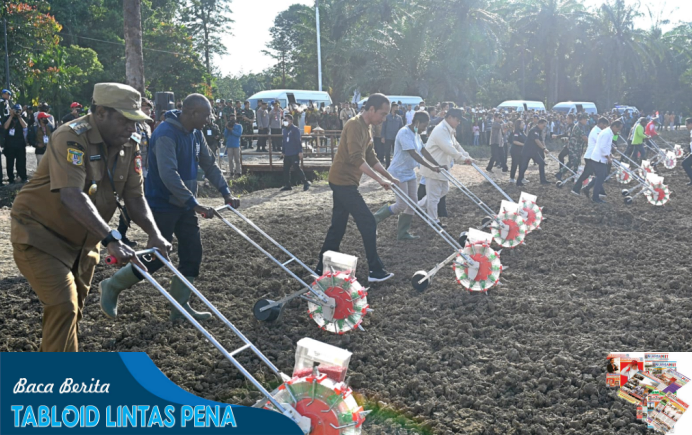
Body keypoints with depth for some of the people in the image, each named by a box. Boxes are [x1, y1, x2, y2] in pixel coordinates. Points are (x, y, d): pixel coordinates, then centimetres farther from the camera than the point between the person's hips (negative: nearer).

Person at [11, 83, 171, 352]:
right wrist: (111, 240, -47)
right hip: (41, 236, -7)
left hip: (82, 240, 8)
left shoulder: (128, 147, -4)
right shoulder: (71, 138, -27)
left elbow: (134, 196, -6)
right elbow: (72, 197, -38)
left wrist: (154, 234, -24)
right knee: (64, 307, -17)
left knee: (73, 309, 17)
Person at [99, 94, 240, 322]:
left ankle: (180, 306, 17)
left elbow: (210, 165, 14)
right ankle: (111, 286, 18)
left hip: (185, 205, 8)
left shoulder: (195, 134, 5)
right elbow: (168, 174, -31)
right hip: (162, 206, -8)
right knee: (157, 258, -3)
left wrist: (226, 192, 4)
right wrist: (195, 204, -33)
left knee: (193, 254, 6)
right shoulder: (166, 133, -22)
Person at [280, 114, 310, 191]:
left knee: (297, 168, -9)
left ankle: (305, 183, 0)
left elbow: (298, 141, -12)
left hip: (295, 153, -8)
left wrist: (300, 151, -17)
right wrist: (283, 152, 22)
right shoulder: (285, 130, 14)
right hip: (287, 154, 8)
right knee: (286, 169, 7)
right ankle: (287, 185, 15)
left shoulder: (295, 129, -8)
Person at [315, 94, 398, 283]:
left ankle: (322, 267, 21)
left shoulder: (366, 127, 14)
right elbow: (356, 158, -28)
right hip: (343, 181, -10)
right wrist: (379, 178, -28)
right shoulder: (355, 125, -18)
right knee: (368, 223, -7)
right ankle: (375, 270, 0)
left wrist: (389, 176, 11)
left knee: (338, 225, 13)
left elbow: (371, 157, 18)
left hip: (343, 182, 10)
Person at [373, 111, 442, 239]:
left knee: (413, 202, 7)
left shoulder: (415, 134, 10)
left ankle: (402, 233, 15)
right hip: (399, 173, -10)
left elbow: (423, 151, 14)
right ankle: (375, 219, 10)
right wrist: (431, 167, -28)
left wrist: (437, 165, 8)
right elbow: (414, 154, -28)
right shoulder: (405, 133, -21)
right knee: (402, 205, -9)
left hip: (410, 173, 10)